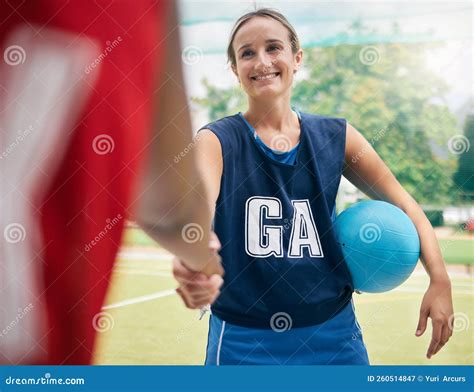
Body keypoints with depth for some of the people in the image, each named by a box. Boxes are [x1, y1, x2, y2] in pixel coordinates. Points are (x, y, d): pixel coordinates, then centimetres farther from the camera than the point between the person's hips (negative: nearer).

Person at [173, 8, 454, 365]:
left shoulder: (336, 136, -1)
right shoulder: (218, 140, -8)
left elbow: (405, 206, 4)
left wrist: (439, 281, -10)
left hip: (334, 334, 3)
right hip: (242, 339, -2)